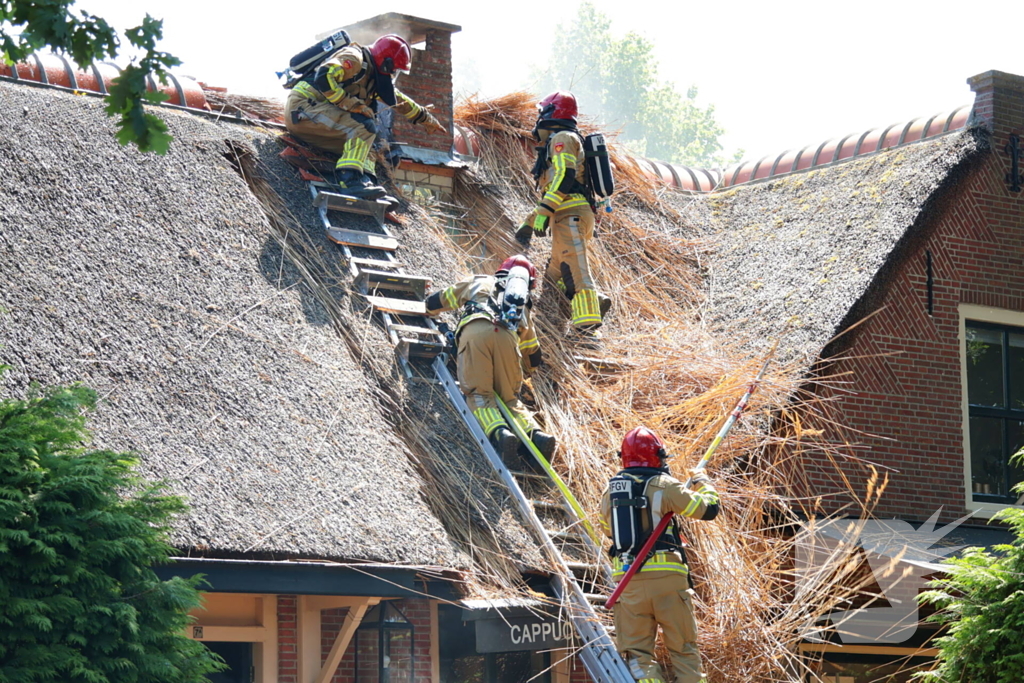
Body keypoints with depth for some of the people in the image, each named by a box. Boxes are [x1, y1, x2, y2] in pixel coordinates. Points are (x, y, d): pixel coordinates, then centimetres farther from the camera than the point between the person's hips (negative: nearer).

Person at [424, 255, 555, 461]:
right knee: (508, 396, 10)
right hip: (507, 336, 2)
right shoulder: (523, 306, 40)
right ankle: (534, 432, -16)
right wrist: (523, 373, 63)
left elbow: (434, 303, 44)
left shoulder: (477, 281, 38)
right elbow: (533, 354, 42)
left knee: (479, 392, -6)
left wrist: (431, 309, 68)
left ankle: (499, 433, -34)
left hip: (475, 331, -2)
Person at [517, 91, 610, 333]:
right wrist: (528, 224, 32)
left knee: (574, 267, -19)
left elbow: (565, 177, -16)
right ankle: (597, 301, -5)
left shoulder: (562, 139, 0)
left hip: (571, 214, -10)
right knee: (556, 273, 7)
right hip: (570, 215, 10)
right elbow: (550, 192, 34)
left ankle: (587, 320, -29)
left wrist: (544, 212, -21)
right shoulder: (557, 142, 32)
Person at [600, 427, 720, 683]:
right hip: (666, 575, -3)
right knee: (683, 647, 7)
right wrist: (703, 484, 19)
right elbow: (708, 509, -1)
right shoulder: (664, 486, -6)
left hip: (627, 577, 3)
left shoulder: (611, 490, 7)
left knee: (636, 650, 4)